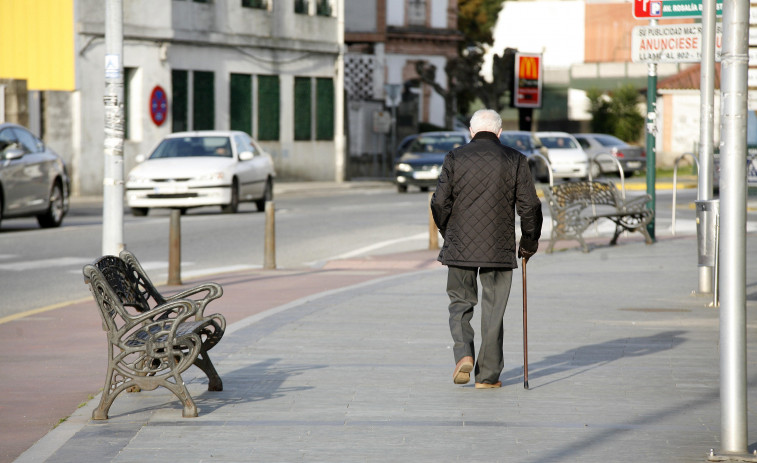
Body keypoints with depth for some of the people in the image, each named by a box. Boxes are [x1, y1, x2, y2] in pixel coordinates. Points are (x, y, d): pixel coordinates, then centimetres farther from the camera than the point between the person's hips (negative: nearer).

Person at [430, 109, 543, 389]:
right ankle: (488, 375, 8)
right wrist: (529, 244, 11)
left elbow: (440, 202, -1)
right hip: (499, 250, 0)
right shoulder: (514, 160, 1)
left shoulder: (455, 158, 1)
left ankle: (463, 353, -9)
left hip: (459, 248, 0)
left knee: (460, 303, 14)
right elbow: (530, 206, -1)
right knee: (493, 310, 7)